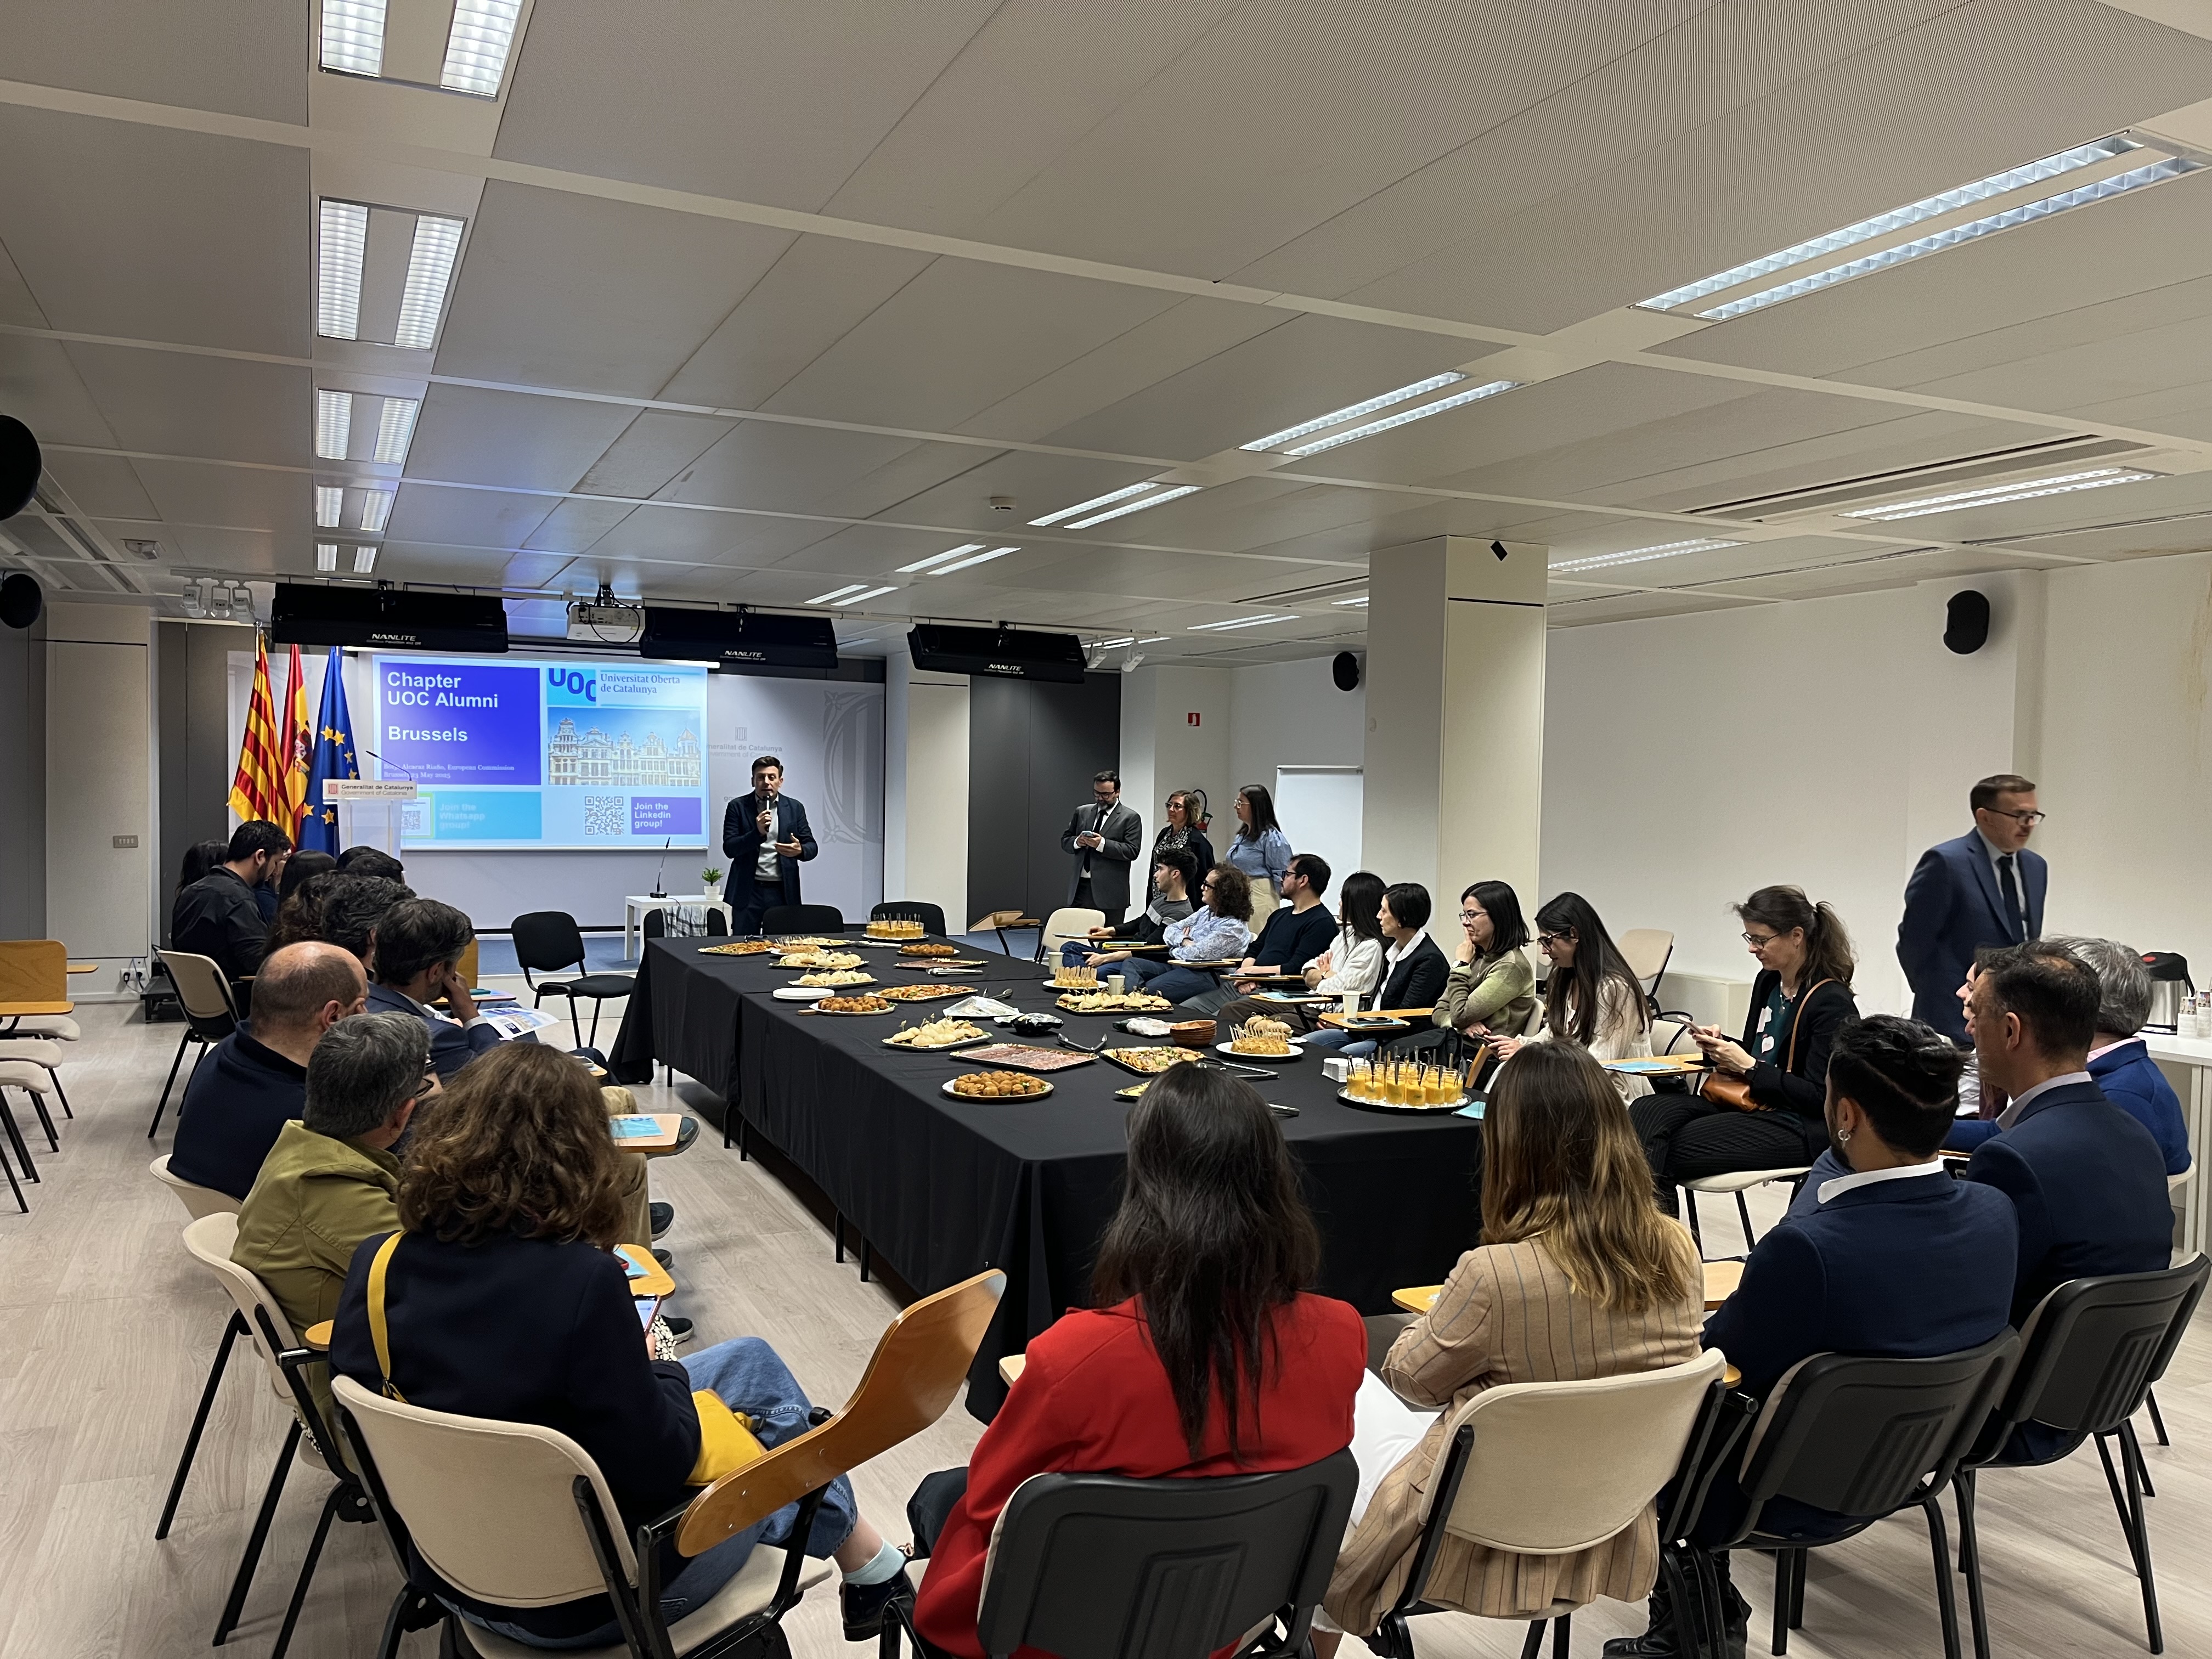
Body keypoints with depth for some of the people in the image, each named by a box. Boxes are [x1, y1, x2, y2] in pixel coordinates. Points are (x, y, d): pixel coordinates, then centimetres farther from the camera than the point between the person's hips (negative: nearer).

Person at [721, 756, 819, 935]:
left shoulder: (795, 808, 8)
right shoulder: (738, 807, 2)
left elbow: (811, 846, 7)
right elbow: (729, 848, -5)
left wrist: (800, 851, -17)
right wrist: (758, 832, -20)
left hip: (783, 892, 1)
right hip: (748, 891, -1)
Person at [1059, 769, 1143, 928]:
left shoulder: (1130, 818, 0)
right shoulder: (1082, 812, 16)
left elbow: (1132, 851, -9)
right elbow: (1065, 841, 18)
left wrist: (1102, 844, -18)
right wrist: (1077, 842, -5)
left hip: (1110, 892, -4)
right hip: (1080, 888, 4)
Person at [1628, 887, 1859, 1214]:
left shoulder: (1832, 1003, -13)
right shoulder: (1768, 982, 12)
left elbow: (1819, 1096, -16)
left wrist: (1749, 1067, -16)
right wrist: (1720, 1045, 2)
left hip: (1799, 1127, -8)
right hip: (1750, 1103, 8)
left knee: (1678, 1148, -27)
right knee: (1647, 1111, -18)